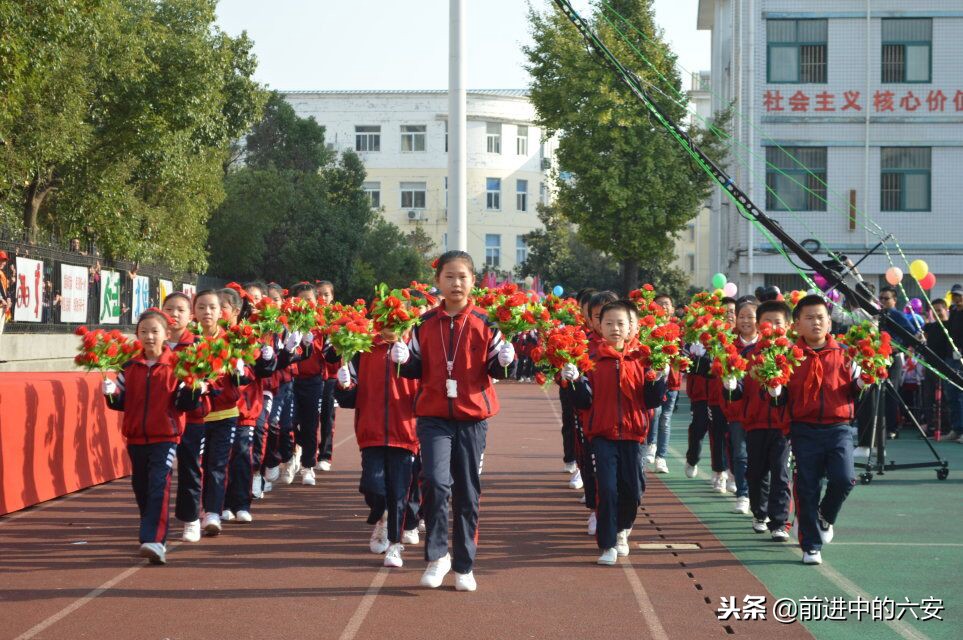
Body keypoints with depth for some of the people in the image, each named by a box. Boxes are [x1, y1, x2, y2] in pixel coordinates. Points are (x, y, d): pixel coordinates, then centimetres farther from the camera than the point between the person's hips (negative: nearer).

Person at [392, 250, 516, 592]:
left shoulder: (484, 323, 0)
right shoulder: (426, 323, 3)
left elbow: (495, 369, 0)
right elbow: (417, 369, 8)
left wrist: (505, 361, -21)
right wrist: (403, 358, -13)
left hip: (472, 417, 0)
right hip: (433, 416, 0)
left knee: (467, 492, 5)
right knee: (436, 481, -17)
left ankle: (464, 566, 16)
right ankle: (437, 555, -1)